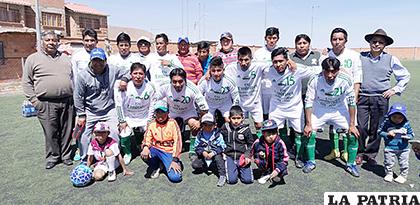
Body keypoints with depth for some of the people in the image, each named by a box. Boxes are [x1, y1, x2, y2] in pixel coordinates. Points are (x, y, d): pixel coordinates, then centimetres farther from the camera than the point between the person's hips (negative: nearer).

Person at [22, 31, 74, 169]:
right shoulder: (33, 59, 5)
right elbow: (26, 82, 4)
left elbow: (74, 78, 17)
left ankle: (66, 155, 23)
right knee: (50, 133, 4)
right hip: (46, 104, -2)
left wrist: (74, 96, 8)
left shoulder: (66, 59, 14)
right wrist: (34, 100, -4)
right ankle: (52, 157, 22)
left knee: (66, 131, 9)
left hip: (67, 102, 2)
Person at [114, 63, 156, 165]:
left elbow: (152, 105, -5)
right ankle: (127, 153, 14)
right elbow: (119, 105, -9)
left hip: (144, 119, 1)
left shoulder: (150, 87, -15)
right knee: (124, 136, -16)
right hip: (128, 118, -1)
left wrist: (149, 121, -5)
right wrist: (122, 121, -6)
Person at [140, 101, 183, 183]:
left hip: (169, 152, -3)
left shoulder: (172, 123, -7)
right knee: (144, 155, -30)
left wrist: (175, 160, -19)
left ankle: (164, 165, 11)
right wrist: (145, 147, -30)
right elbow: (147, 139, -5)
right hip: (156, 150, 3)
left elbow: (177, 141, -12)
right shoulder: (152, 124, 2)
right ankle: (156, 167, 4)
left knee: (175, 177, -24)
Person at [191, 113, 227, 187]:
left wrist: (213, 153, -26)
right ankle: (207, 167, 7)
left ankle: (222, 176, -24)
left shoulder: (218, 135, -11)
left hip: (215, 155, -2)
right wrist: (203, 152, -20)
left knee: (218, 157, -35)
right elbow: (197, 146, -1)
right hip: (203, 156, 3)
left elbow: (222, 147, -13)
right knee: (194, 165, -16)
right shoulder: (200, 135, -3)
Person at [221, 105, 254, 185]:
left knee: (248, 180, -10)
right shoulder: (225, 128, -1)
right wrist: (222, 152, 3)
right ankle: (235, 170, 20)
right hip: (229, 156, 0)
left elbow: (251, 144, 7)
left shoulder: (246, 129, -4)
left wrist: (247, 156, -4)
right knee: (232, 180, -12)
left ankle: (240, 169, 20)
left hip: (242, 156, 0)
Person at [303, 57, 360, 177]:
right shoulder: (315, 80, -27)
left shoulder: (345, 80, -25)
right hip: (319, 110, 0)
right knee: (309, 133, -12)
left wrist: (352, 125, -14)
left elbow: (351, 102, -14)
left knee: (353, 135, -7)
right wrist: (308, 124, -21)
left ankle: (351, 164, 16)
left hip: (340, 110, 1)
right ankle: (311, 162, 11)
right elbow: (308, 102, -19)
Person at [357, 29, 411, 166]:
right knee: (360, 127, -1)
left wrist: (395, 89, 7)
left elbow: (405, 76, 18)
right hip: (362, 97, 0)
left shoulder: (391, 59, 6)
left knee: (376, 129, 6)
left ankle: (371, 154, 22)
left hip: (381, 99, 1)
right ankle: (360, 153, 17)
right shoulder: (360, 57, 5)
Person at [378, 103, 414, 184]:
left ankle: (403, 175, 32)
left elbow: (411, 134, 4)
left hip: (403, 149, 1)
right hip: (390, 148, -1)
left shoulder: (406, 124, -7)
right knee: (388, 163, 10)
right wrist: (387, 134, -20)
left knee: (404, 164, 11)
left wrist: (407, 137, -18)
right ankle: (389, 174, 32)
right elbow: (379, 131, -4)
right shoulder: (386, 123, -11)